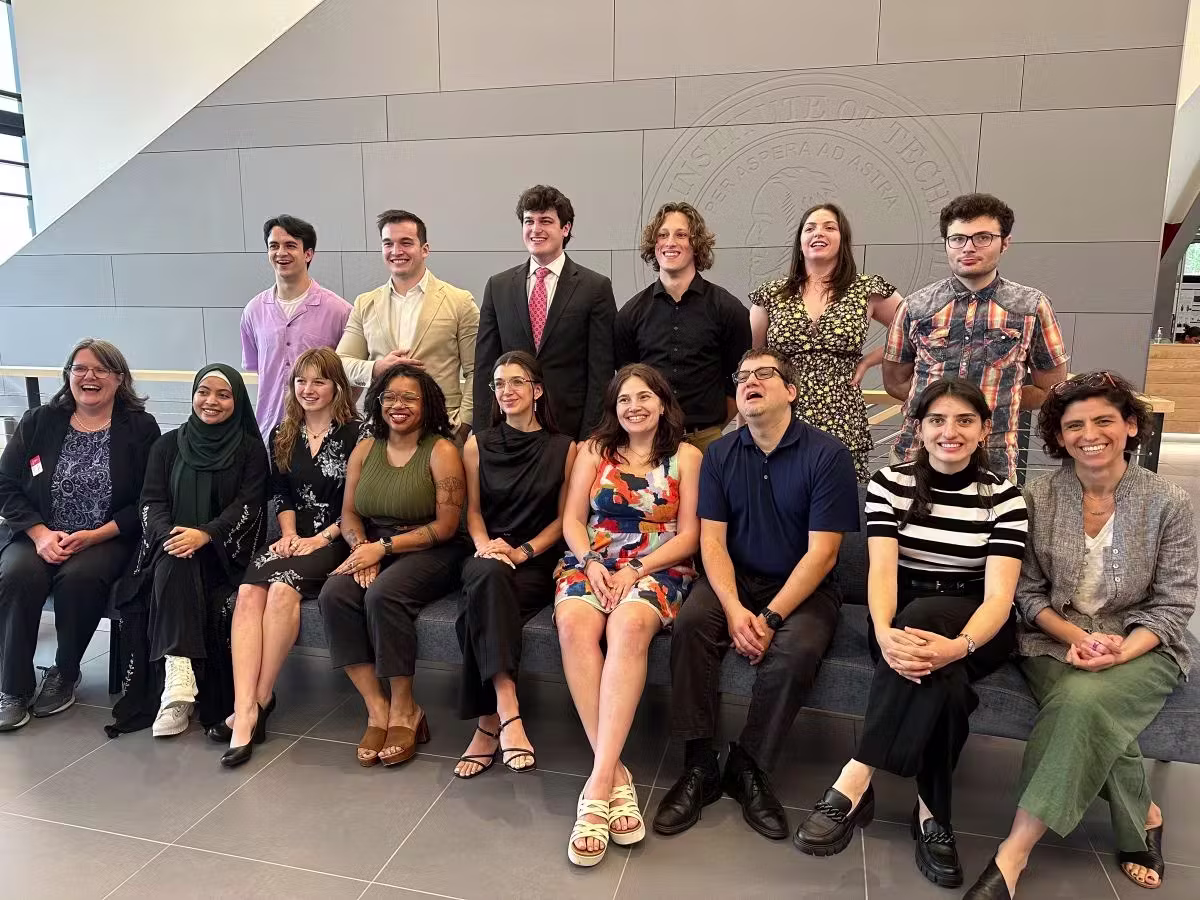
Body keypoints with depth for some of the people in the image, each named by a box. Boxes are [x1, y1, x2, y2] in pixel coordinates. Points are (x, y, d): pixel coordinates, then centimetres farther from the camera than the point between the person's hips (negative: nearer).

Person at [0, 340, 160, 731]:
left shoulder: (140, 428, 0)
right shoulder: (38, 423, 9)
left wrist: (95, 536, -16)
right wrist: (41, 534, -11)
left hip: (107, 539, -2)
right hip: (38, 535, 3)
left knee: (79, 577, -32)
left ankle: (65, 674, -6)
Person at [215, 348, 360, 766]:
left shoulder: (355, 434, -2)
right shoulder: (282, 434, 16)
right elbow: (281, 493, 16)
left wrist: (322, 538, -11)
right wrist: (289, 535, -1)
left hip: (337, 540, -5)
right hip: (295, 537, 5)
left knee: (282, 587, -32)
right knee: (249, 591, -25)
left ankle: (259, 702, -21)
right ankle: (246, 712, -32)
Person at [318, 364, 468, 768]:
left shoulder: (442, 451, -5)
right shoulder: (365, 449, 12)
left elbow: (445, 526, -10)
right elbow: (349, 512, 11)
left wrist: (383, 547, -14)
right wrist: (361, 546, -11)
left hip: (429, 551, -5)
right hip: (374, 549, 5)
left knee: (383, 594, -33)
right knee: (333, 594, -24)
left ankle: (404, 710, -14)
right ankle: (376, 708, -17)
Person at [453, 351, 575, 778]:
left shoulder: (564, 448, 4)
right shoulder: (478, 445, 12)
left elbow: (564, 518, 4)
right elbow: (473, 510, 12)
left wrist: (522, 551, -11)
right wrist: (485, 546, -9)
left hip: (537, 564, -1)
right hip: (488, 557, 2)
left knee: (479, 610, -33)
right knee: (489, 576, -37)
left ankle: (488, 725, -24)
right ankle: (507, 714, -42)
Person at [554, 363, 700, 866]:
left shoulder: (686, 456, 9)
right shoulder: (594, 451, 15)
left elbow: (689, 535, 2)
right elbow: (572, 520, 9)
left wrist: (636, 570, -12)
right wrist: (590, 563, -11)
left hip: (657, 568, -2)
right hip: (591, 564, 2)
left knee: (629, 625, -36)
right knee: (574, 623, -32)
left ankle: (599, 781, -36)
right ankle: (614, 772, -29)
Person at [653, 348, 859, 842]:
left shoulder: (828, 455, -9)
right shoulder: (720, 455, 3)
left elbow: (821, 552, -12)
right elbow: (712, 540, -3)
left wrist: (770, 618, -19)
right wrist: (734, 608, -19)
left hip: (803, 586, -2)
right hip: (735, 579, 3)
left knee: (796, 650, -31)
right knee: (690, 622, -26)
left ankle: (747, 768, -8)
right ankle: (698, 765, -14)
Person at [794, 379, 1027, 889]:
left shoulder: (1003, 496, -3)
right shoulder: (890, 483, -1)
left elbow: (999, 593, -15)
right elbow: (882, 568, -14)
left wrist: (958, 646, -38)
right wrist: (884, 632, -37)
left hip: (973, 627, 0)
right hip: (904, 620, 1)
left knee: (923, 616, -37)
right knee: (944, 682, -36)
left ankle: (855, 781, -36)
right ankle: (931, 812, -23)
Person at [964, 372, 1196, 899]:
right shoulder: (1038, 500, 0)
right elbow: (1028, 594, 3)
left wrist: (1120, 653, -19)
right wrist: (1077, 637, -15)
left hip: (1140, 646, -1)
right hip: (1056, 639, 2)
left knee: (1084, 701, -32)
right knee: (1077, 700, -31)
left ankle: (1013, 854, -25)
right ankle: (1142, 817, -2)